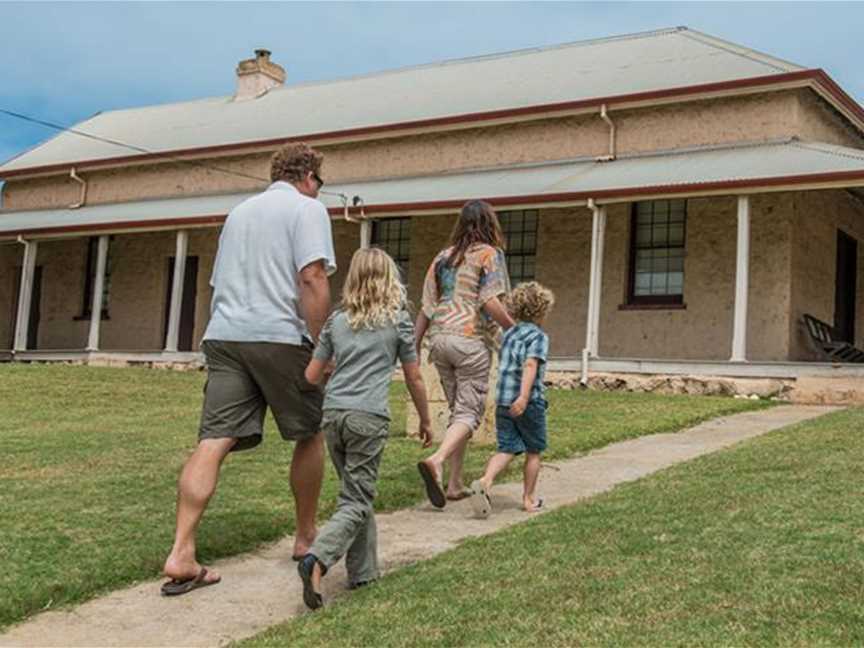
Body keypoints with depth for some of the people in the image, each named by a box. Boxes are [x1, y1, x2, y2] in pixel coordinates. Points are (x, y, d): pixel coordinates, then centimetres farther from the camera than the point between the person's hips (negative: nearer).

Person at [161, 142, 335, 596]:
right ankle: (306, 538, 24)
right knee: (309, 435, 13)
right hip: (281, 336, -5)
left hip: (224, 334, 6)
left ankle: (181, 554, -13)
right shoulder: (307, 209, 2)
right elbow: (311, 278, -12)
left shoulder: (239, 212, 24)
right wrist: (322, 345, -10)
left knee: (213, 442, -3)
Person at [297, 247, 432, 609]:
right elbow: (414, 379, 9)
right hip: (369, 417, -4)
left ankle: (363, 572, 21)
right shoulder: (398, 320, 5)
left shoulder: (337, 320, 13)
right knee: (356, 501, -2)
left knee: (357, 494, 17)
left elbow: (311, 377, 14)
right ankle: (317, 561, -23)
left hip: (333, 413, 4)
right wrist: (425, 420, 22)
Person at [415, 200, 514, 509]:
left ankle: (455, 483, 13)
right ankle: (436, 460, -30)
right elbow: (490, 302, -13)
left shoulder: (443, 257, 15)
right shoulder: (489, 254, -1)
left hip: (439, 338, 6)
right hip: (471, 340, -6)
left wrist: (415, 347, 17)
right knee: (469, 412, -5)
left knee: (458, 410, 15)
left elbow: (426, 308, 14)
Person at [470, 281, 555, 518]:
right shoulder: (538, 336, -5)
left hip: (503, 401, 6)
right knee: (533, 452, 11)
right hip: (529, 402, -5)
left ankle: (485, 481, -22)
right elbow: (530, 365, -21)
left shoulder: (509, 334, 17)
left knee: (507, 449, 3)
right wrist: (524, 396, -30)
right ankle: (529, 499, 20)